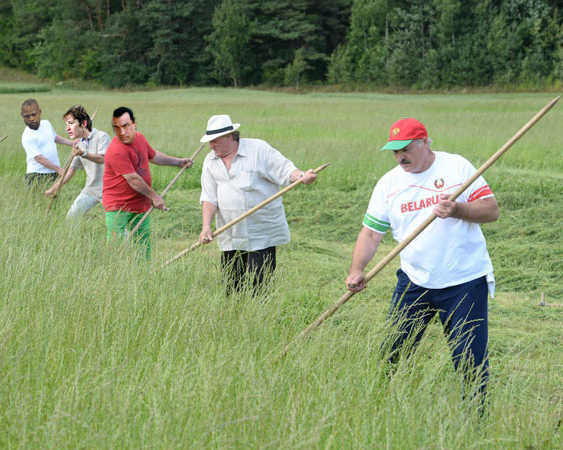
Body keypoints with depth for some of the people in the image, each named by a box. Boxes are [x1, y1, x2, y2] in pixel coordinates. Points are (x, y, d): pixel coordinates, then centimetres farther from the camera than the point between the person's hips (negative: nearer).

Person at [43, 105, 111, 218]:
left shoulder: (102, 137, -10)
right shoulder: (79, 145, 12)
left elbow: (101, 158, -25)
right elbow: (72, 169, 18)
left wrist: (83, 154, -41)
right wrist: (54, 188, 15)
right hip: (90, 189, 7)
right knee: (70, 217, 3)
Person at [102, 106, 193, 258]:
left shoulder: (140, 138, 5)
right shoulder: (116, 151, -24)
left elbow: (153, 156, 26)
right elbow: (133, 180, -22)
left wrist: (178, 162, 32)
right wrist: (154, 197, -14)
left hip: (141, 205, 8)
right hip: (118, 208, -8)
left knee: (144, 247, 12)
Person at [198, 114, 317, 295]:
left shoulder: (259, 149, -2)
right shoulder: (211, 162, 10)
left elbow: (284, 169, -8)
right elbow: (209, 198, 3)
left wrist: (302, 176, -29)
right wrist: (206, 226, -10)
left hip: (262, 235, -5)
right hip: (230, 238, 5)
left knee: (259, 286, -8)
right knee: (232, 288, 7)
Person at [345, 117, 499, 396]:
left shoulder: (457, 167, -3)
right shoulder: (389, 183, 6)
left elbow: (491, 210, -5)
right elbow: (371, 231, 4)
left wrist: (457, 210, -23)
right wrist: (357, 270, -11)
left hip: (465, 281, -3)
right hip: (414, 281, 4)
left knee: (470, 361, -3)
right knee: (392, 353, 4)